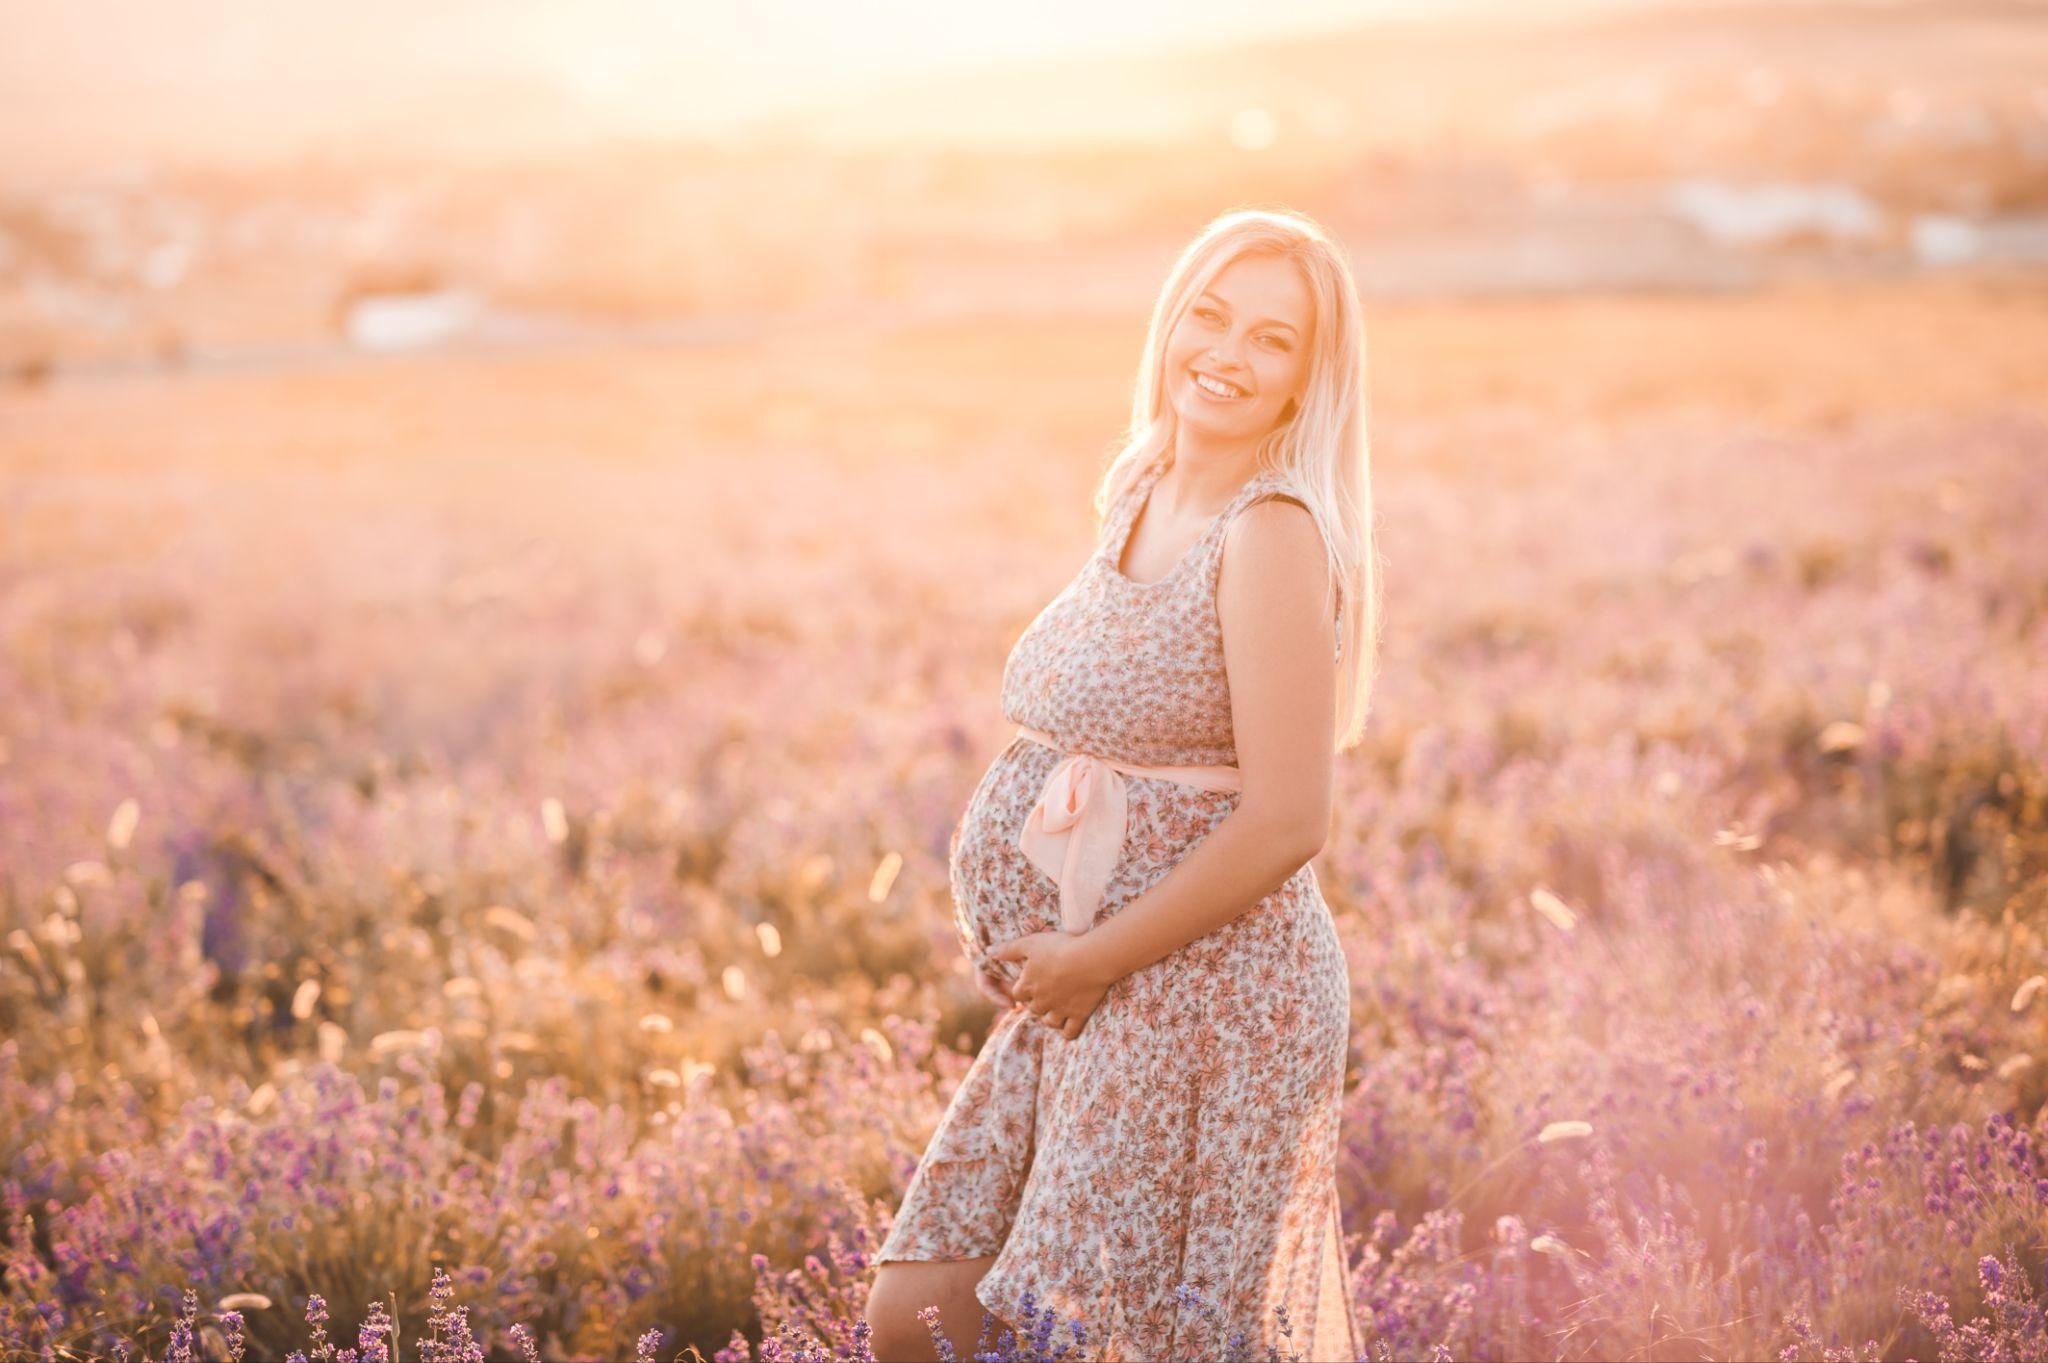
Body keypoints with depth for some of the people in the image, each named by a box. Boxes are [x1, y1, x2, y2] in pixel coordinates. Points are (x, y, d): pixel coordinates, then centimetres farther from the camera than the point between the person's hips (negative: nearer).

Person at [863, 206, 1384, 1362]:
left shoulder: (1272, 536, -17)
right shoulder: (1140, 499, 9)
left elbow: (1288, 820, -21)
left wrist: (1096, 956, -13)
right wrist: (1043, 948, 7)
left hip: (1208, 996, -8)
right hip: (1089, 993, 9)